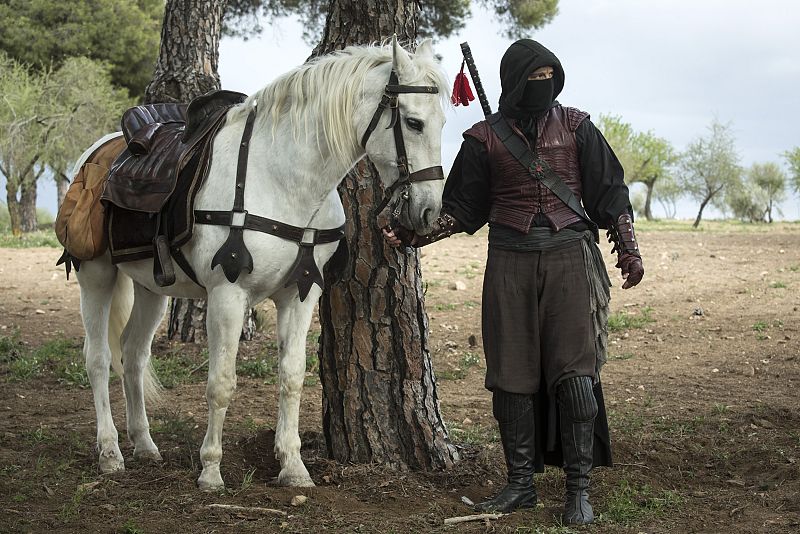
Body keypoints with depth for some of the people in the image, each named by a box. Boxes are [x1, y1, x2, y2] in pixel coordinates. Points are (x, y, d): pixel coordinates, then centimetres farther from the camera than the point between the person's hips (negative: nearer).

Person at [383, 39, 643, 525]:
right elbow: (463, 208, 10)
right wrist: (415, 234, -2)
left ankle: (579, 489, 0)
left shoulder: (575, 127, 6)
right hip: (511, 264, 1)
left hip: (570, 257, -1)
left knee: (574, 371, -8)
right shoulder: (486, 137, 6)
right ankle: (522, 483, 15)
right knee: (512, 375, 3)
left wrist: (628, 248, 0)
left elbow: (610, 191, 8)